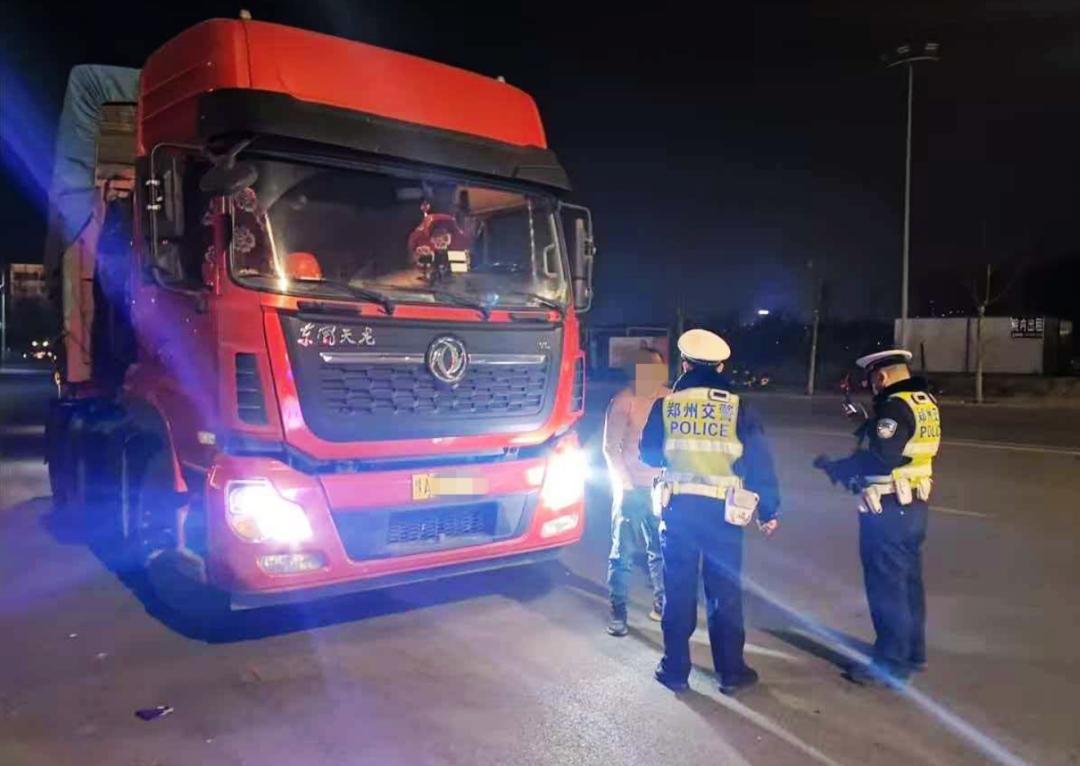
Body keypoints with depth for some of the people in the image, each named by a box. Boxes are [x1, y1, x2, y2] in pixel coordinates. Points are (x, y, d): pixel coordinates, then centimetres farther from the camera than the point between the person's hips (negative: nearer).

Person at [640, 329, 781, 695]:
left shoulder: (665, 405, 1)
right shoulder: (737, 407, -2)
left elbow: (650, 455, 10)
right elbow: (760, 461, -3)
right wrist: (768, 510, 5)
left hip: (678, 507, 1)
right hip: (722, 510, -1)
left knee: (678, 589, 10)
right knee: (725, 590, 9)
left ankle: (675, 669, 18)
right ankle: (731, 671, 18)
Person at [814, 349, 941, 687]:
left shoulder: (895, 406, -20)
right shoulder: (925, 402, 9)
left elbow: (878, 459, -25)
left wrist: (836, 467, -15)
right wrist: (869, 426, 15)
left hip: (889, 510, -10)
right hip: (914, 504, 10)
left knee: (886, 587, 0)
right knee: (909, 581, 19)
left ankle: (891, 665, 9)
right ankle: (913, 652, 31)